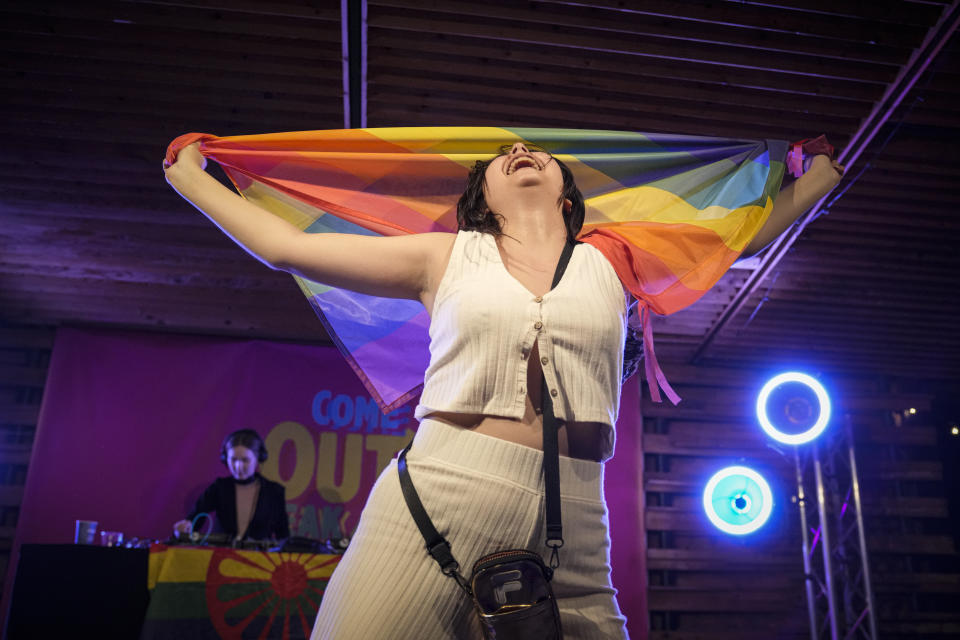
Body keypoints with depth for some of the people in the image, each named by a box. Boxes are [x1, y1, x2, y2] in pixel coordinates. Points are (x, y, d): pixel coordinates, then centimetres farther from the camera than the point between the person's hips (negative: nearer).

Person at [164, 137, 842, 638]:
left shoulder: (612, 264, 16)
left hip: (570, 530, 2)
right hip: (433, 504, -1)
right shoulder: (447, 256, 13)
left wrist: (823, 171, 38)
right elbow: (286, 246, 17)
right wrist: (187, 175, 26)